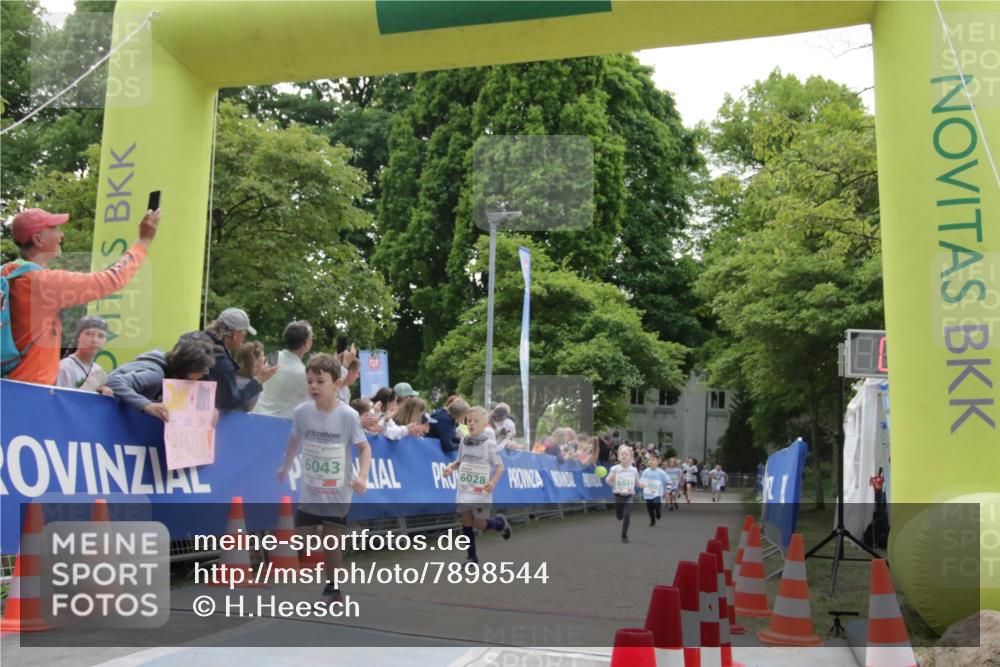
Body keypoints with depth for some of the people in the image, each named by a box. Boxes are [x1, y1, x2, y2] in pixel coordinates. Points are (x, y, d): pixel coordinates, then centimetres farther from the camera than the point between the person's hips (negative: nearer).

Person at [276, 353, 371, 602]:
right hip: (309, 491, 3)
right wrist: (286, 467, 23)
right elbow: (294, 440, 12)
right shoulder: (302, 412, -7)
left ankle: (333, 588, 16)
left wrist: (362, 476, -24)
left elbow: (364, 447, -9)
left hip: (338, 494, -3)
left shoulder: (348, 415, -17)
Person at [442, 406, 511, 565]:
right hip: (464, 488, 4)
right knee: (466, 520, 1)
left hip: (481, 490, -4)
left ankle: (499, 523, 30)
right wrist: (450, 467, -3)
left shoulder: (489, 443, -10)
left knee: (479, 523, -3)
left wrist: (493, 481, -23)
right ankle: (472, 556, 12)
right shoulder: (464, 441, 4)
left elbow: (499, 466, -7)